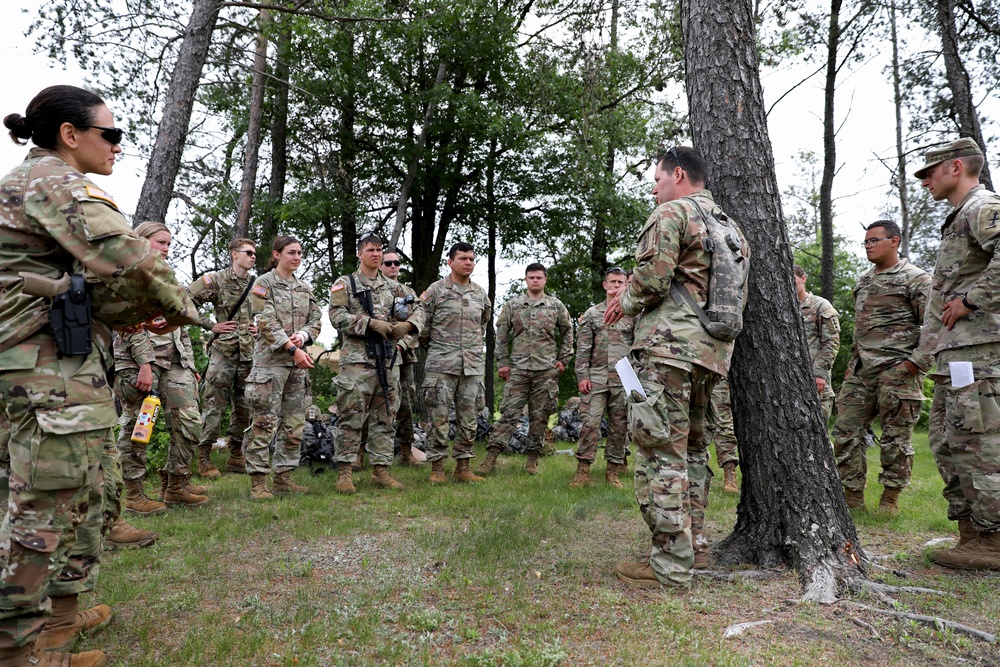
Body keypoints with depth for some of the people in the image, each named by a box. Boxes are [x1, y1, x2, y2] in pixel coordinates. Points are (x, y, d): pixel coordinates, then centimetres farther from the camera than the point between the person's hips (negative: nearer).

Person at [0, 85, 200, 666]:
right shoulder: (55, 181, -11)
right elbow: (130, 262, -25)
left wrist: (137, 315, 8)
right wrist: (181, 308, -7)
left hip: (76, 364, 11)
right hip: (54, 367, -11)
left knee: (94, 496, 17)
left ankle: (61, 612, 30)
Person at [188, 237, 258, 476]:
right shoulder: (215, 280, -2)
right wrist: (210, 324, -7)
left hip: (250, 354, 5)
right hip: (223, 351, -5)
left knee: (245, 407, 10)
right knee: (214, 405, -4)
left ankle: (236, 456, 22)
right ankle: (204, 457, 6)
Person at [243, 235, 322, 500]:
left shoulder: (305, 288, 16)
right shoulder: (263, 283, -2)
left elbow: (316, 319, 12)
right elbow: (267, 322, -12)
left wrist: (303, 335, -9)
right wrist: (293, 349, -19)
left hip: (298, 362, 6)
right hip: (270, 360, -6)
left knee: (295, 423, 8)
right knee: (264, 422, -6)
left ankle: (283, 476, 17)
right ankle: (258, 482, 0)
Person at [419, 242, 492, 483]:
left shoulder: (481, 294, 11)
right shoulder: (436, 290, -1)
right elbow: (421, 324, 3)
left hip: (473, 365, 4)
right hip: (441, 365, -4)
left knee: (469, 419, 7)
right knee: (439, 418, -2)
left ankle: (463, 467, 16)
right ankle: (437, 468, 8)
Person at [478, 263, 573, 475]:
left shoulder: (556, 306, 7)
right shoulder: (512, 305, 6)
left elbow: (567, 332, 14)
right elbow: (501, 335, 7)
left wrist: (563, 359, 7)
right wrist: (502, 362, 1)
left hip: (546, 370, 1)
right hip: (518, 369, 0)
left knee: (539, 416, 4)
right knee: (509, 412, -5)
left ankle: (532, 458, 14)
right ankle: (491, 456, -4)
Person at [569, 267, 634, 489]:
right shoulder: (592, 313, 10)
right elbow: (583, 347, 6)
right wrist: (582, 375, -3)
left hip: (624, 379, 1)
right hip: (596, 377, 0)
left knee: (619, 425, 4)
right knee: (590, 422, -6)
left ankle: (613, 470, 13)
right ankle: (583, 469, 0)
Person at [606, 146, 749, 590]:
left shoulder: (672, 212, -4)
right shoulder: (730, 228, 22)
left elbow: (651, 279, -17)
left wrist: (624, 303, 3)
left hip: (670, 347, -9)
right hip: (712, 352, 9)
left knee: (662, 454, -7)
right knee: (691, 447, 18)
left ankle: (671, 566, -3)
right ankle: (694, 546, 27)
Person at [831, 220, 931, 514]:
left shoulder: (916, 279, -3)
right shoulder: (863, 281, 18)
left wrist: (915, 363, -15)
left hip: (896, 371, -7)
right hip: (860, 371, 7)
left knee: (896, 437, 1)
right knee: (846, 430, 3)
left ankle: (890, 498, 13)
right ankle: (853, 495, 12)